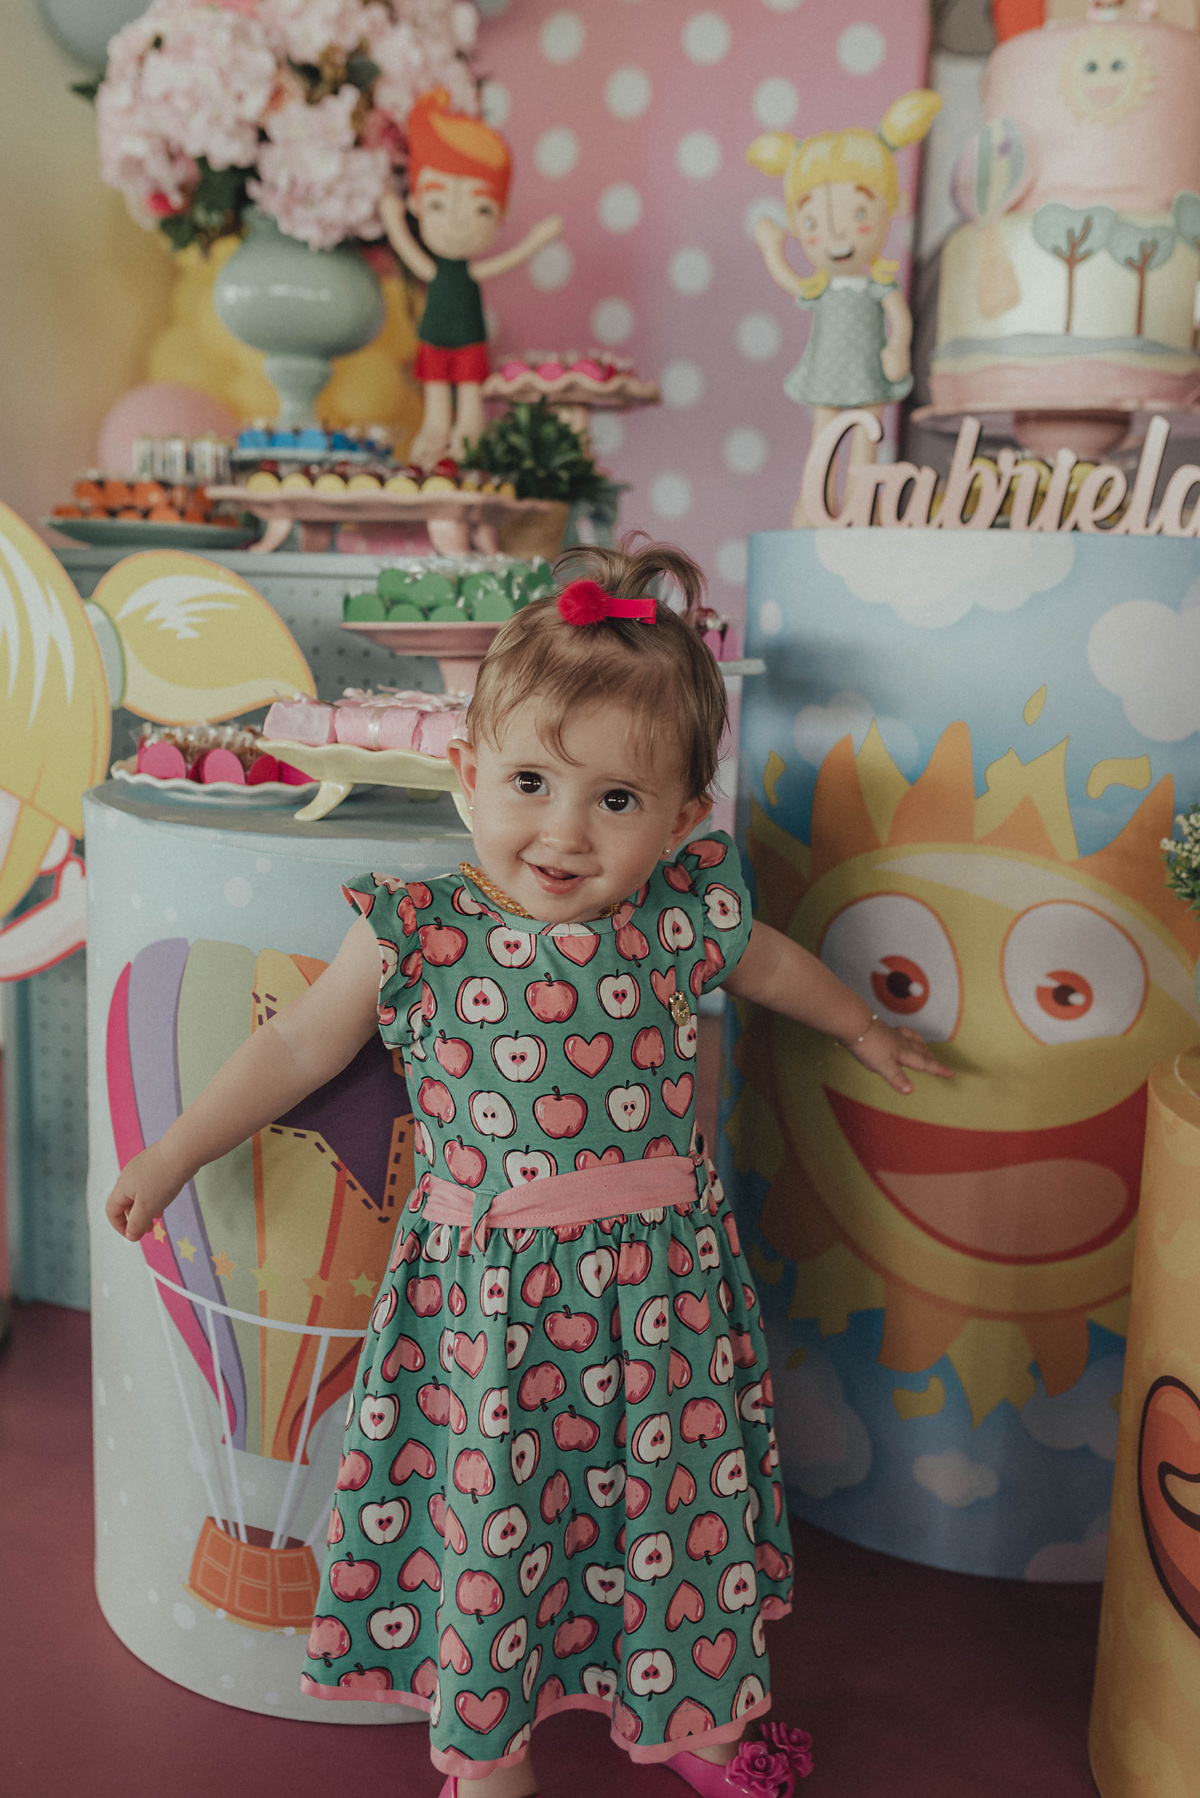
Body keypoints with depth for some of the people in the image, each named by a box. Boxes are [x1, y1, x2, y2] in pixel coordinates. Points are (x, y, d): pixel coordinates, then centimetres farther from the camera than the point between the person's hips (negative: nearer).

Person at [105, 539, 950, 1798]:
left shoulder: (684, 917, -6)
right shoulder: (418, 935, -11)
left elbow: (771, 964, 16)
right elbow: (300, 1046, 1)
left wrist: (863, 1029, 32)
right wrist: (174, 1154, 5)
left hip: (657, 1286, 2)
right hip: (487, 1299, -2)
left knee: (676, 1504, 16)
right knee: (487, 1514, 10)